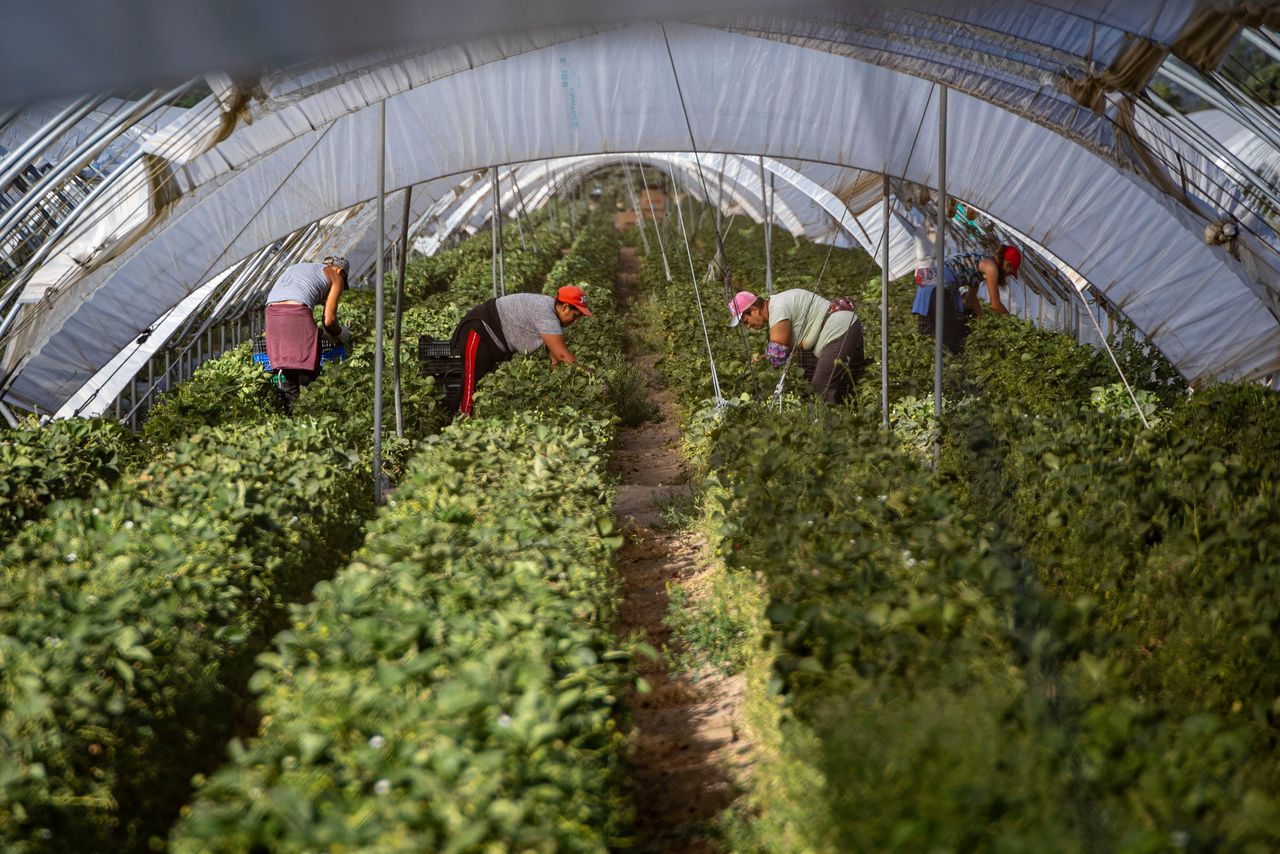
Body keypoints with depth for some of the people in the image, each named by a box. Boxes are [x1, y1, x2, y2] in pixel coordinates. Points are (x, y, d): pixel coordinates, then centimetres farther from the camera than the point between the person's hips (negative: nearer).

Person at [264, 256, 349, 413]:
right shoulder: (336, 277, 19)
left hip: (272, 311, 6)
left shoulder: (297, 268, 36)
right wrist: (340, 334, 32)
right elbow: (329, 320, 10)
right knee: (307, 368, 1)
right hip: (297, 311, -6)